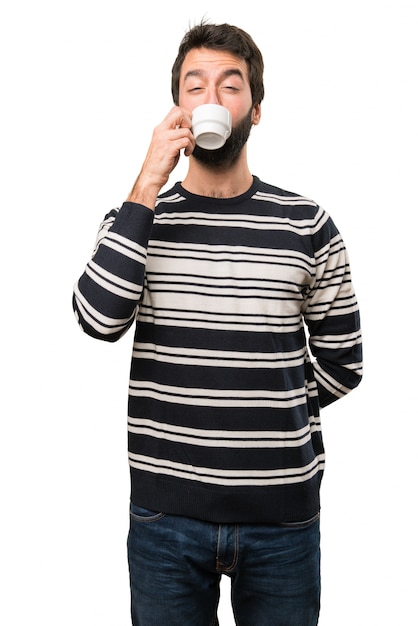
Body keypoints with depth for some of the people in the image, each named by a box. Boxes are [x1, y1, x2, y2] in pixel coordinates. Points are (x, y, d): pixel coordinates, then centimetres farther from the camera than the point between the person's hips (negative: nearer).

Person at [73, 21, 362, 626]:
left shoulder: (306, 224, 0)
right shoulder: (137, 216, 1)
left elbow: (341, 363, 5)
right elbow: (99, 319, -18)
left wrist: (266, 418, 3)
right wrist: (149, 185, -18)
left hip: (282, 511, 1)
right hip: (165, 512, 0)